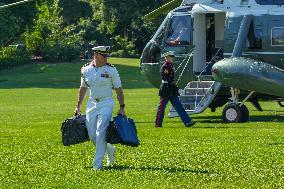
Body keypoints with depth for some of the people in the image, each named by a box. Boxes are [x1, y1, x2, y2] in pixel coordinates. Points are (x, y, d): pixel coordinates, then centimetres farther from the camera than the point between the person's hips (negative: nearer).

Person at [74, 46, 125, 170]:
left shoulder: (111, 70, -4)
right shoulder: (86, 70, 5)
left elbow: (118, 90, 0)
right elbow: (83, 89, 15)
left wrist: (122, 107, -5)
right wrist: (78, 106, 15)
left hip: (106, 104, -4)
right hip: (91, 104, 4)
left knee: (100, 133, -13)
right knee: (92, 135, 2)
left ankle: (97, 164, -10)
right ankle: (109, 149, 30)